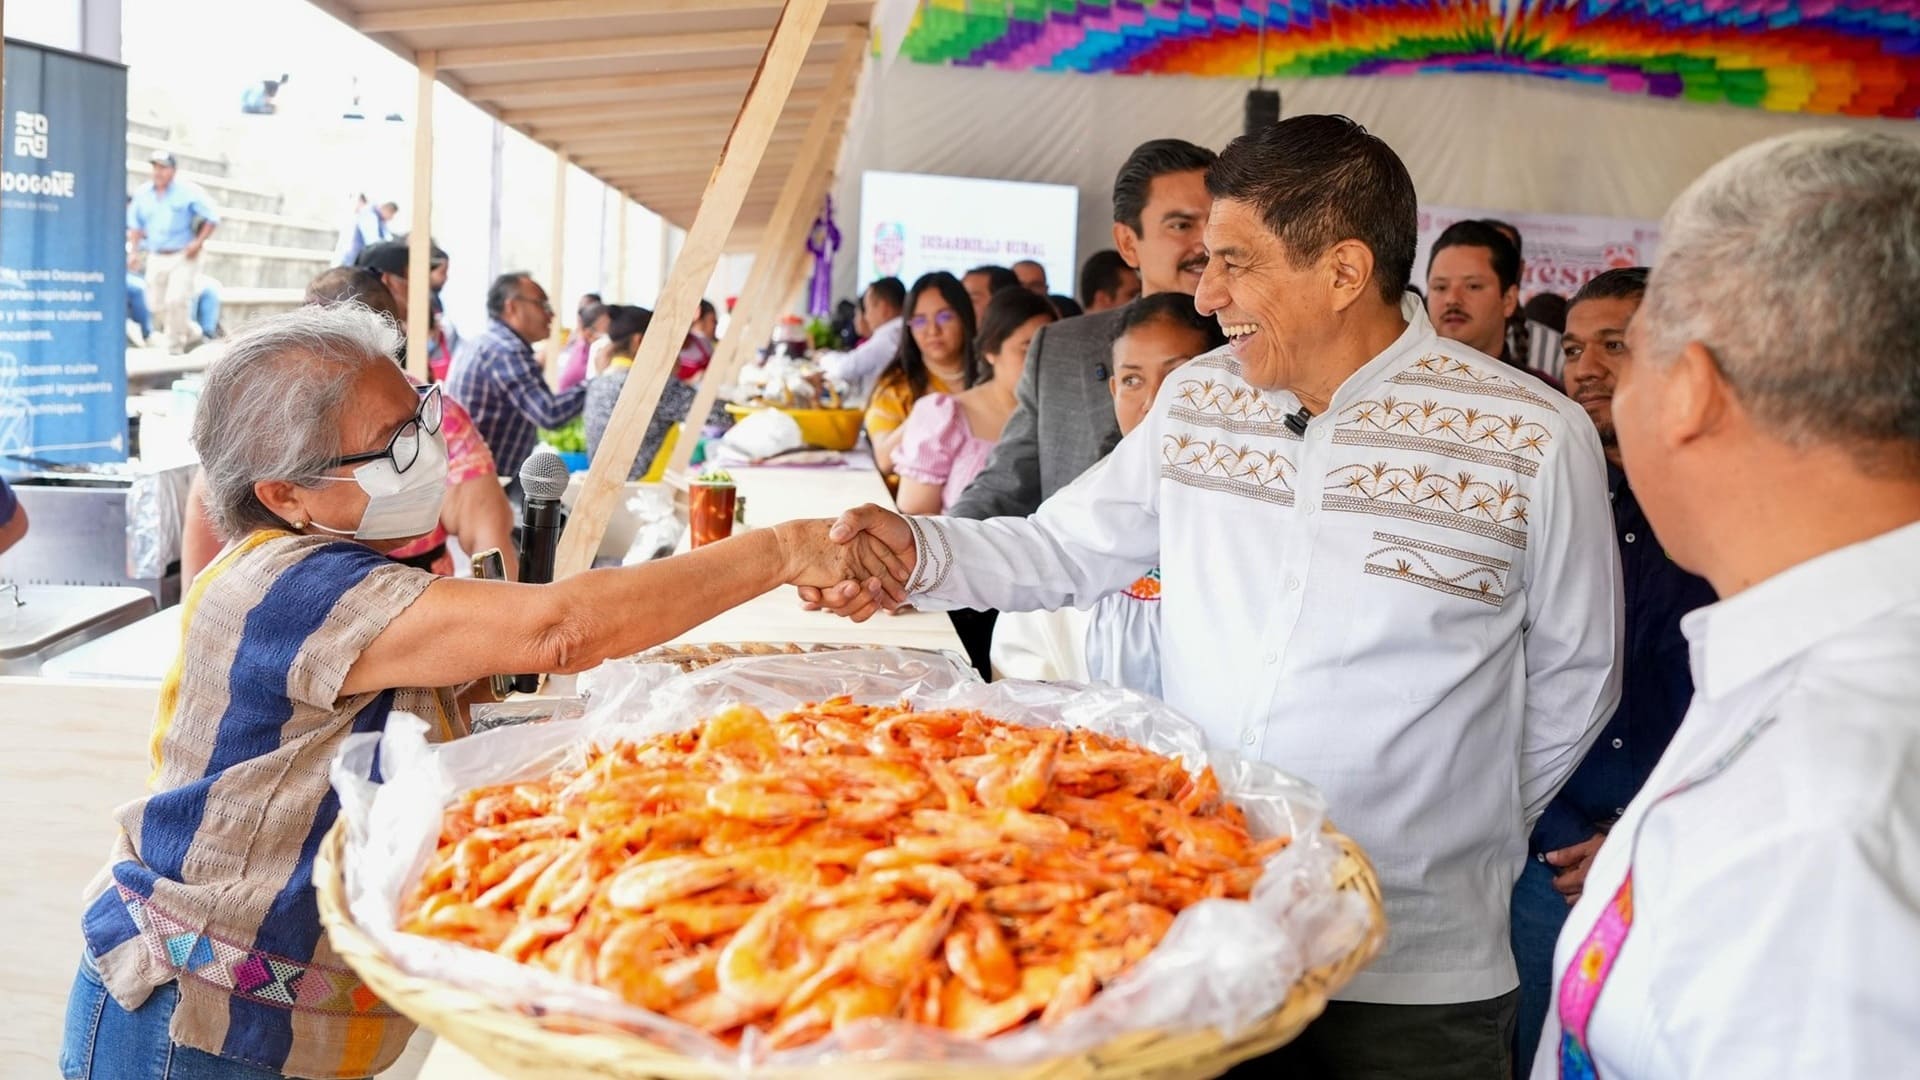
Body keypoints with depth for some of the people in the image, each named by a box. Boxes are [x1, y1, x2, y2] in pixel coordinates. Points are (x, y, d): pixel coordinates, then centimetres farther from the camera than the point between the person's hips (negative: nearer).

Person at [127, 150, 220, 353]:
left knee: (176, 300, -16)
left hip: (183, 257, -5)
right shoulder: (143, 193, 9)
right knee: (160, 303, 6)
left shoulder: (189, 192, -6)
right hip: (155, 258, 6)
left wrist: (199, 242, -13)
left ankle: (175, 346, -1)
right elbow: (135, 224, 20)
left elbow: (213, 218, -5)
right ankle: (192, 333, 27)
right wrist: (133, 251, 11)